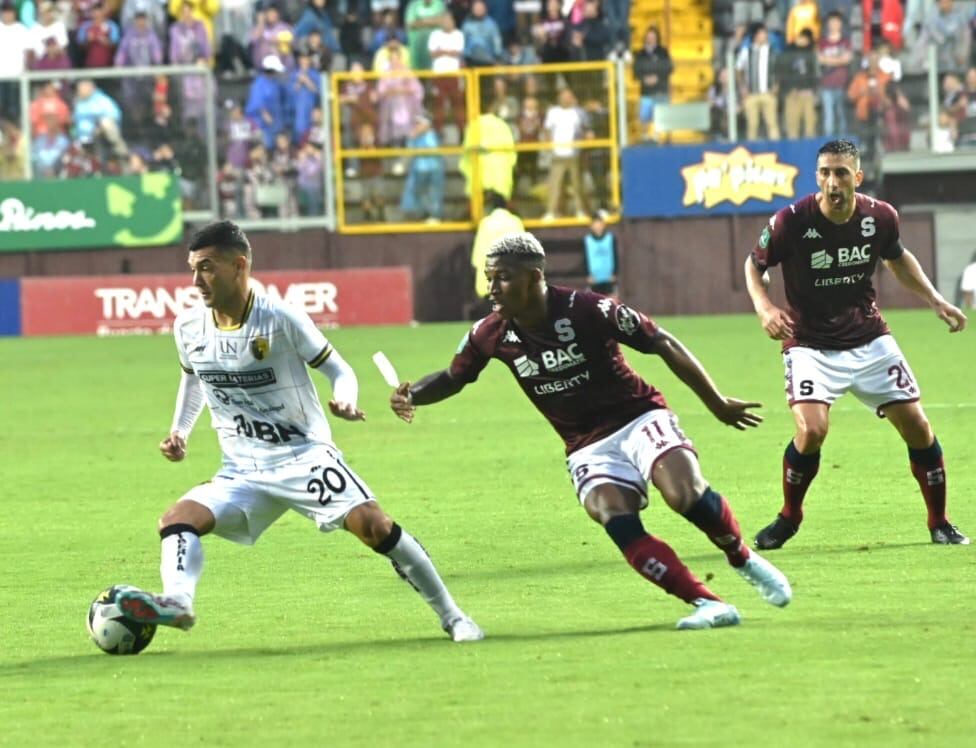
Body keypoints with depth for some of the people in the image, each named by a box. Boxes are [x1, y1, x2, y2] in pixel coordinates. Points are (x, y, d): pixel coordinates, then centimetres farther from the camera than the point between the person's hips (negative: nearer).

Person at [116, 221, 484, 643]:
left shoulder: (281, 319, -14)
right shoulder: (189, 329, 1)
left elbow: (339, 370, -5)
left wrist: (345, 402, -26)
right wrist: (179, 432, 10)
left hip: (305, 457, -5)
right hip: (242, 472, 5)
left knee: (373, 524, -22)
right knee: (178, 519, -20)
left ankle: (451, 616, -11)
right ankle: (177, 601, -42)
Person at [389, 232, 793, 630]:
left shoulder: (589, 311, -18)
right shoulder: (491, 334, -5)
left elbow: (664, 345, -10)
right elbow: (453, 378, 14)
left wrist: (717, 403, -6)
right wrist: (411, 396, -8)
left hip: (639, 418, -3)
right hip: (588, 447, 3)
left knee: (685, 493, -28)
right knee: (617, 521, -25)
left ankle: (743, 558, 1)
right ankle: (708, 604, -25)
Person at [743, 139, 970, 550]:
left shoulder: (880, 217, -8)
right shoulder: (791, 222, -19)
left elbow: (898, 258, 15)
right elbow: (754, 265, -2)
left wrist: (936, 301, 9)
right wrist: (764, 307, -20)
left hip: (870, 340, 3)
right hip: (810, 344, -3)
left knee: (916, 425, -1)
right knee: (811, 430, -23)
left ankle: (940, 523, 18)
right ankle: (788, 518, 2)